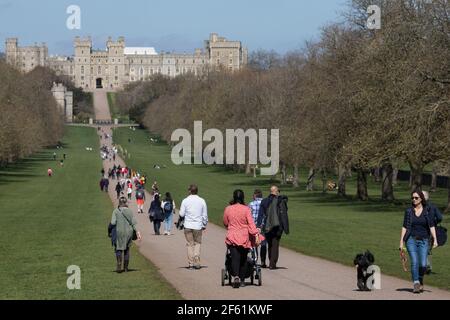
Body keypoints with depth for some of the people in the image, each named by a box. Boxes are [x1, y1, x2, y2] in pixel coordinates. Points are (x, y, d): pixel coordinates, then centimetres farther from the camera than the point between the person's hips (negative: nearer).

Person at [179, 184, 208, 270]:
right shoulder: (202, 201, -1)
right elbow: (205, 215, 4)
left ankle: (191, 263, 5)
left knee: (190, 244, 7)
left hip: (188, 226, 0)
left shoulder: (185, 201, -4)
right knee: (197, 243, 9)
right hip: (198, 226, 0)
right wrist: (204, 225, 15)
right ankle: (197, 263, -1)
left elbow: (181, 214, -4)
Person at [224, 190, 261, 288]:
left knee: (235, 258, -5)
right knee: (243, 259, 12)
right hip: (244, 238, 0)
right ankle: (242, 280, 16)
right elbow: (251, 223, -11)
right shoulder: (246, 209, -5)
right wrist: (256, 234, -11)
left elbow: (225, 223, 15)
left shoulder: (228, 209, 1)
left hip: (232, 237, 0)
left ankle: (235, 276, -29)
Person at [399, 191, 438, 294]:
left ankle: (420, 282, 22)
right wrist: (401, 242, 4)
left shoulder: (427, 211, 2)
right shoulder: (409, 211, 4)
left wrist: (435, 240, -14)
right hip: (411, 239, 0)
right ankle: (416, 285, -15)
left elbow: (432, 226, -2)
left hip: (423, 241, 0)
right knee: (414, 262, -16)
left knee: (423, 264, -6)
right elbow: (404, 227, 7)